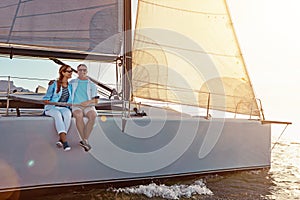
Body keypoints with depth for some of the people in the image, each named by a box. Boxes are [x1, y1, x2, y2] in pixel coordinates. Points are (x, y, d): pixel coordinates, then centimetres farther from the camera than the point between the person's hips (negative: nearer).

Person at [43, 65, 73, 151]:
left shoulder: (70, 86, 12)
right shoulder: (54, 84, -2)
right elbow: (45, 100, -1)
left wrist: (69, 104, -2)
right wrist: (55, 103, -14)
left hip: (64, 108, 3)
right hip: (51, 108, -3)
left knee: (68, 114, -35)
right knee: (58, 114, -39)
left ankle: (61, 140, -35)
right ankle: (65, 141, -47)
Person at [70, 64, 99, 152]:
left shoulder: (92, 85, 17)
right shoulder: (72, 82, 20)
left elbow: (96, 100, 9)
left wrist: (89, 102, -11)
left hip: (89, 107, 1)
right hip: (76, 106, 0)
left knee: (93, 115, -36)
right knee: (79, 115, -38)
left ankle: (84, 140, -34)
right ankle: (85, 141, -34)